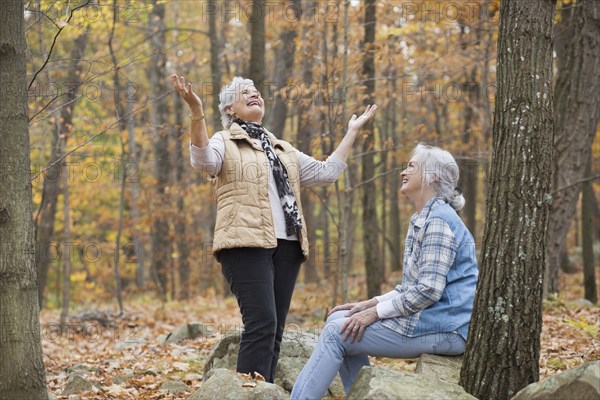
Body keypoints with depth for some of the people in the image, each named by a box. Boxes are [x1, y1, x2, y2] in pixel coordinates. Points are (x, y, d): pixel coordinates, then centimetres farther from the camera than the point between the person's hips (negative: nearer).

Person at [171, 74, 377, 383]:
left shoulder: (283, 149, 26)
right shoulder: (224, 142, 7)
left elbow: (326, 172, 24)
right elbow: (203, 162, -16)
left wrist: (352, 131, 25)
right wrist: (196, 113, -29)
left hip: (286, 246, 6)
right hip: (246, 244, -6)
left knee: (274, 329, 3)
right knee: (261, 324, -19)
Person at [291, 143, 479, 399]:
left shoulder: (438, 221, -14)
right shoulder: (423, 220, 18)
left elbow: (429, 290, -22)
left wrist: (376, 312, -15)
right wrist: (371, 303, 8)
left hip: (442, 328, -10)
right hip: (427, 319, 10)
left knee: (337, 332, -11)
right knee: (339, 320, 10)